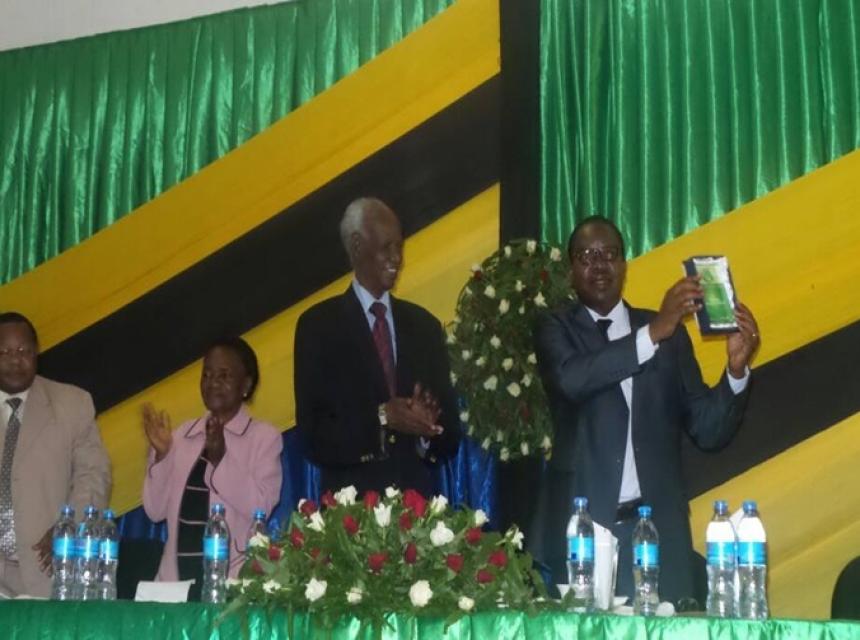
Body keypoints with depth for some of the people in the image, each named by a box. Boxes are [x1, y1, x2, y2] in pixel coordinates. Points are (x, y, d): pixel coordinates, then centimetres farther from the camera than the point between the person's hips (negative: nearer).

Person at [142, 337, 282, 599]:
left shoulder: (264, 436, 0)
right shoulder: (186, 432, 11)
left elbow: (259, 508, -12)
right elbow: (155, 510, 7)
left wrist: (220, 458, -20)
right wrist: (161, 453, -6)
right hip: (176, 575, 4)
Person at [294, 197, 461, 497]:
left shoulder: (424, 325, 10)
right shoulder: (318, 325, -1)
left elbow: (450, 432, 9)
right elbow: (313, 430, -8)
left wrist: (425, 429, -13)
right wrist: (381, 418, -21)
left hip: (416, 498, 3)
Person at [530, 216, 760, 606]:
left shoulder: (670, 331, 10)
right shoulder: (556, 330, 6)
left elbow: (708, 431, 7)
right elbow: (571, 379, -17)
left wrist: (735, 369, -10)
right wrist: (652, 334, -24)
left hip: (657, 526, 2)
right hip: (581, 523, -1)